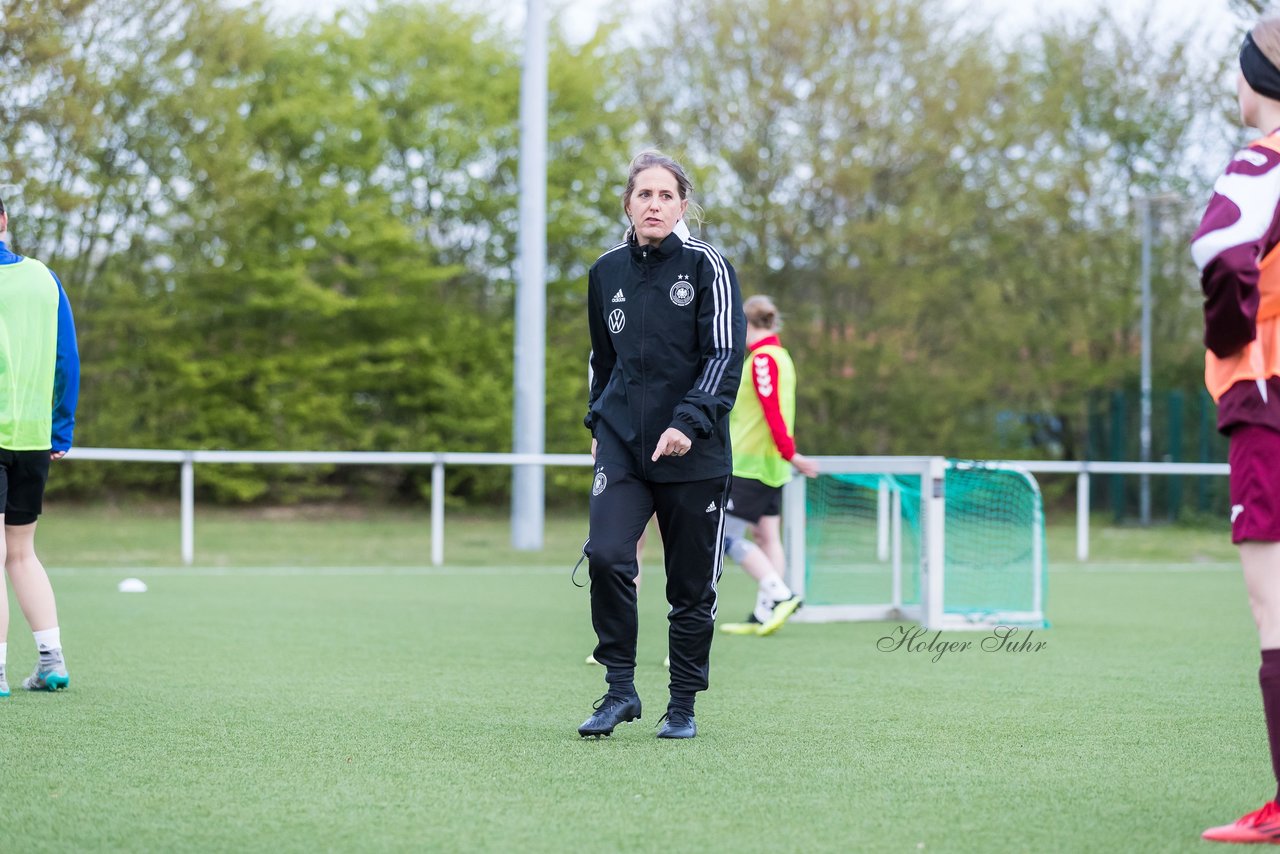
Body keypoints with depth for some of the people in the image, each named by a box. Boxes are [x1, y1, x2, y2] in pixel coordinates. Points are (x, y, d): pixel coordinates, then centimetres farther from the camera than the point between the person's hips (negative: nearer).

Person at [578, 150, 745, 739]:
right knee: (605, 556, -18)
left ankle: (683, 706, 19)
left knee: (692, 585, 4)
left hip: (694, 452, -2)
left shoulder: (707, 266, -4)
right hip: (622, 444, 2)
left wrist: (688, 423, -20)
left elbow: (725, 357, -9)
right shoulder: (606, 272, 8)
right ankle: (620, 690, -5)